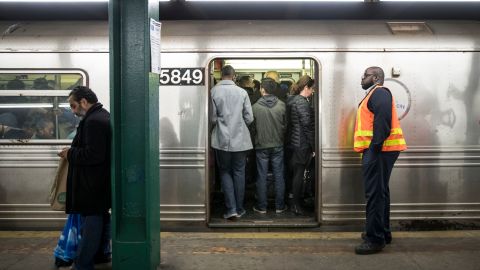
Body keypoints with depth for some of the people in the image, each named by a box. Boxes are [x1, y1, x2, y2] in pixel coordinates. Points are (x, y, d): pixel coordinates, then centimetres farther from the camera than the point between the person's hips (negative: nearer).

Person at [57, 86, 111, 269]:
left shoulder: (93, 121, -21)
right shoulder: (103, 116, 12)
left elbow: (93, 155, -27)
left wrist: (71, 154, -14)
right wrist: (73, 151, 12)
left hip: (93, 184, -10)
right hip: (102, 181, 10)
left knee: (91, 220, -3)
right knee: (102, 216, 19)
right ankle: (102, 252, 33)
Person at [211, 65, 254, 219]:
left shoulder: (214, 91, -8)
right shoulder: (242, 92, -3)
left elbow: (212, 118, -8)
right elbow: (249, 118, -2)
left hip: (221, 140, -1)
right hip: (240, 140, 1)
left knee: (225, 172, 10)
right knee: (239, 172, 12)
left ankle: (231, 208, 3)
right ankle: (239, 208, 18)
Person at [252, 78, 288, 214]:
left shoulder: (255, 107, -13)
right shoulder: (281, 105, -7)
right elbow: (285, 125, 1)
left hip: (261, 146, -1)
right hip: (278, 145, 2)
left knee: (262, 177, 7)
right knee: (279, 176, 9)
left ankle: (261, 207, 14)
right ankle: (279, 206, 15)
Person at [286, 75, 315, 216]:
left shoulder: (291, 100, 11)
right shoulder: (302, 102, -16)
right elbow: (307, 126, -18)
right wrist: (313, 147, -13)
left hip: (291, 142, 9)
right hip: (302, 144, -9)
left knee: (294, 171, 17)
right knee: (299, 173, -1)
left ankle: (293, 196, 28)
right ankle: (296, 205, 6)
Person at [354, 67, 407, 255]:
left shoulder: (379, 92, -10)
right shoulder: (374, 94, 22)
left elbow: (383, 119, -24)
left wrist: (375, 147, -27)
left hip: (378, 150, -11)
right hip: (376, 149, 11)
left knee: (375, 193, -10)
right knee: (379, 192, 16)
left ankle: (375, 239, -7)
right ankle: (382, 232, 27)